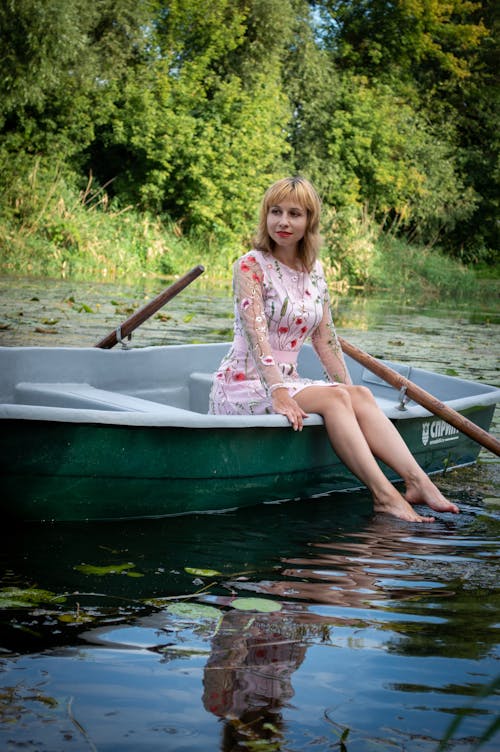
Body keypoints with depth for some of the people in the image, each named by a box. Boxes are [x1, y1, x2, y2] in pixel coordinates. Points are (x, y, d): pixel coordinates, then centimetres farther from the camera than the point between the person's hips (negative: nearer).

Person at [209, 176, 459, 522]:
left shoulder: (314, 270, 11)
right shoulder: (251, 266, -9)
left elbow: (325, 338, 11)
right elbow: (256, 334, -22)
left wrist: (350, 391, 2)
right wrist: (277, 393, -34)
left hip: (286, 381, 6)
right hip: (244, 385, -6)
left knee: (360, 395, -19)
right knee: (333, 397, -28)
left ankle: (418, 482, -31)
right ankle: (384, 496, -36)